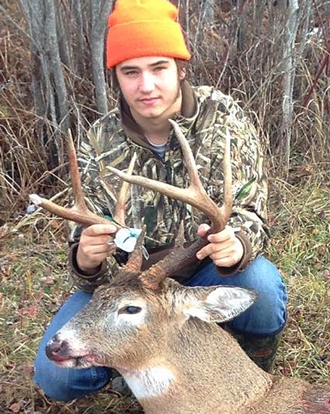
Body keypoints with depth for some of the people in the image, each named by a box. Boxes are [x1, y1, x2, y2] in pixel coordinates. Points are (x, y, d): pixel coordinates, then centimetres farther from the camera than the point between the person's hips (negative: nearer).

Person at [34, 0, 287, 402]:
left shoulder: (225, 119, -15)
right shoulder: (99, 144, -13)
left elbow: (250, 213, -15)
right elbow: (93, 266, -11)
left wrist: (235, 243, -41)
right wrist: (87, 260, -38)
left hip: (207, 270, 0)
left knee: (260, 284, -34)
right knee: (56, 375, -17)